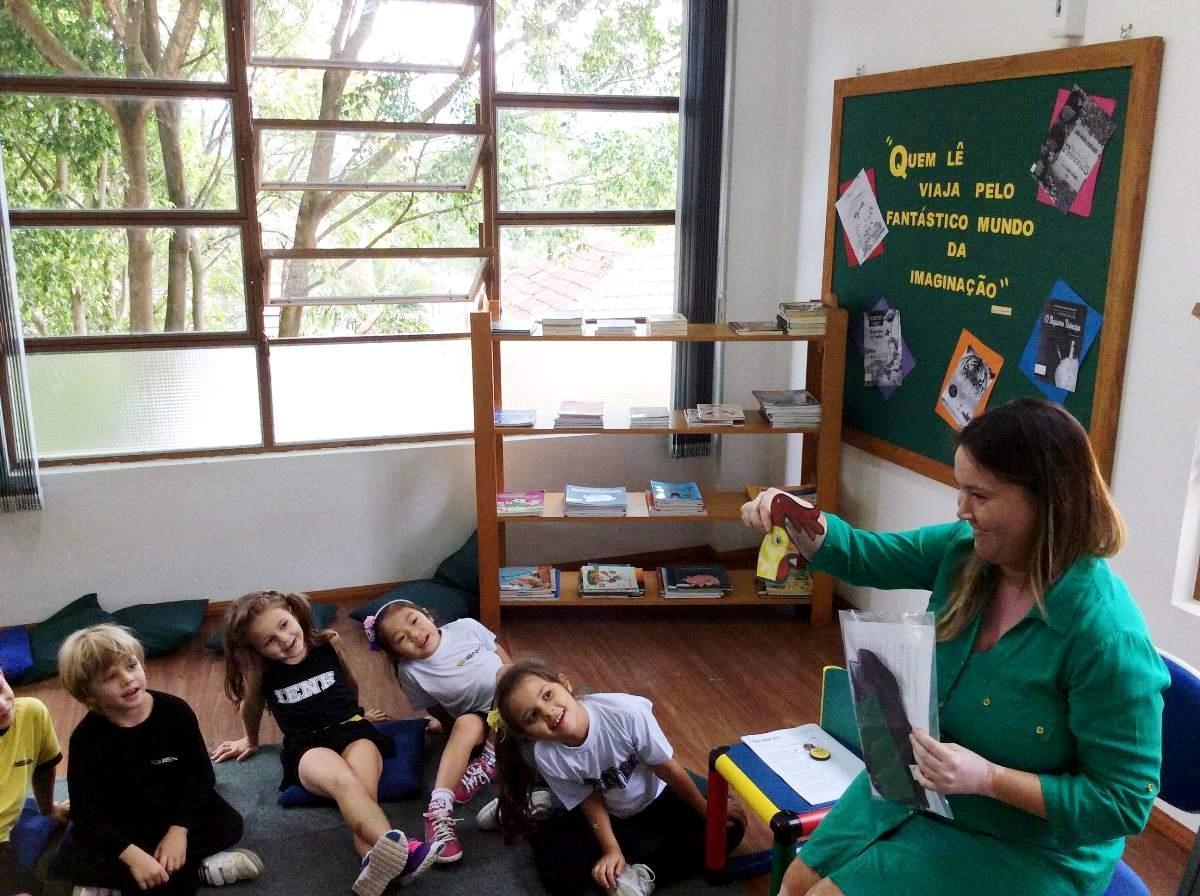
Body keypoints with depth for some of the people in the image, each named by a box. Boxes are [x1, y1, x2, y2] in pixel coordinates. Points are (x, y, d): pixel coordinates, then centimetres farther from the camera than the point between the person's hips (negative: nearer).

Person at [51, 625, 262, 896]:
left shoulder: (175, 710, -15)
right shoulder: (86, 738, -18)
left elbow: (200, 773, -10)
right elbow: (86, 811, -20)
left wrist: (179, 829, -21)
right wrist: (131, 854, -32)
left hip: (176, 814, 2)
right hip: (119, 828, -1)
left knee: (229, 823, -19)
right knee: (70, 862, -27)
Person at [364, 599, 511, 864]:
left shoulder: (466, 628, -6)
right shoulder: (411, 674, -9)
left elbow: (507, 663, 4)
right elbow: (442, 716, 3)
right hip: (482, 722, -1)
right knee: (466, 723, -33)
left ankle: (490, 759, -21)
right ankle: (439, 811, -41)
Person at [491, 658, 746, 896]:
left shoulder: (625, 711, -37)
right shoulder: (547, 758, -28)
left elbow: (667, 768, -22)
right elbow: (591, 800, -10)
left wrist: (708, 811, -9)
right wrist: (611, 849, -19)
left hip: (657, 795, 1)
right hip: (609, 814, 0)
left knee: (727, 829, -19)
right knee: (558, 875, -23)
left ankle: (641, 874, -15)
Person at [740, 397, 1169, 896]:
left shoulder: (1107, 636, -31)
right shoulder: (964, 550, -11)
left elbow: (1125, 802, -23)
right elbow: (864, 557, 2)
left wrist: (988, 778, -32)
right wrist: (798, 521, -19)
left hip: (1024, 849, -6)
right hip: (917, 785, 7)